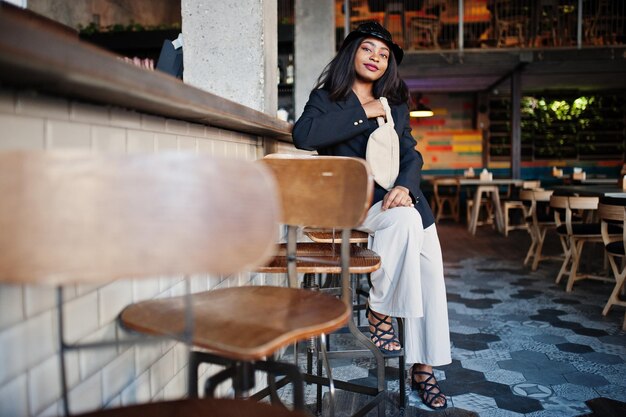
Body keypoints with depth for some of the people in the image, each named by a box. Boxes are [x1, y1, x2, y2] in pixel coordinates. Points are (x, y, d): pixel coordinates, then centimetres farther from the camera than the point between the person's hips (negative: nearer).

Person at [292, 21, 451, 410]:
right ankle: (380, 312, -15)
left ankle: (424, 368, -3)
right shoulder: (327, 97, 6)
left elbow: (411, 153, 10)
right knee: (405, 219, -34)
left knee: (430, 268, -13)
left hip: (398, 197, 5)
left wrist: (405, 186, -12)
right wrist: (362, 114, -12)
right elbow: (304, 135, -16)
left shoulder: (395, 104, 20)